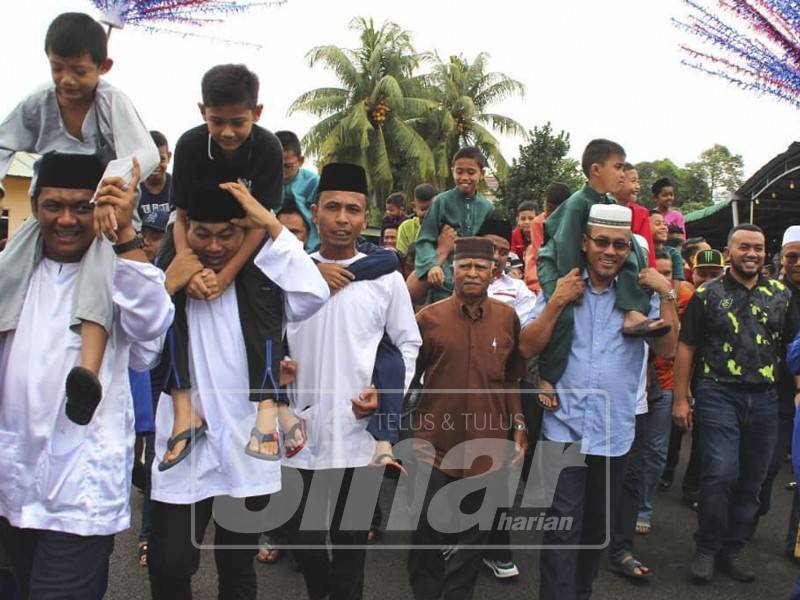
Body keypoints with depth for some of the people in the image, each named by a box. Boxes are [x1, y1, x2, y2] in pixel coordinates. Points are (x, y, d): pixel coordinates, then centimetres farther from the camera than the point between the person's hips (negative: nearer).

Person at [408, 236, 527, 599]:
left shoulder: (507, 318, 2)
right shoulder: (428, 318, -5)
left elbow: (511, 379, 10)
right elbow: (407, 376, 3)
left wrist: (519, 429, 5)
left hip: (487, 445, 2)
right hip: (435, 444, -1)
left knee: (472, 537, 15)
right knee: (427, 532, 9)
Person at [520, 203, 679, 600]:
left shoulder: (640, 294, 4)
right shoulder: (560, 287, -1)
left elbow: (666, 350, -5)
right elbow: (527, 348, -7)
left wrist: (667, 295, -12)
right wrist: (557, 302, -17)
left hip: (615, 431, 3)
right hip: (566, 427, -2)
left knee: (597, 525, 18)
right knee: (563, 528, -8)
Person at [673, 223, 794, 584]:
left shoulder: (781, 294, 9)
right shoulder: (707, 294, 1)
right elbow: (686, 347, 2)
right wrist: (681, 400, -2)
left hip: (765, 399, 3)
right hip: (719, 395, -3)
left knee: (751, 481, 9)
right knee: (721, 473, -11)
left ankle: (732, 550, 25)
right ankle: (707, 549, 9)